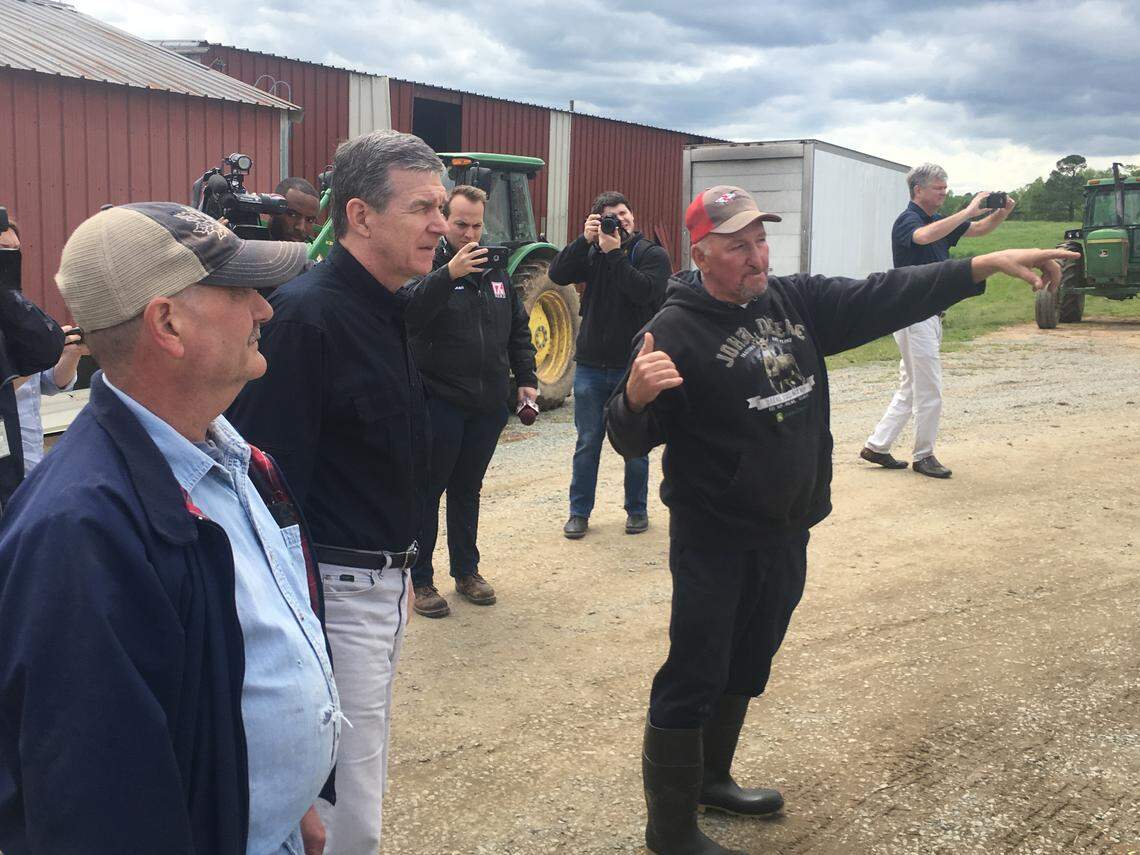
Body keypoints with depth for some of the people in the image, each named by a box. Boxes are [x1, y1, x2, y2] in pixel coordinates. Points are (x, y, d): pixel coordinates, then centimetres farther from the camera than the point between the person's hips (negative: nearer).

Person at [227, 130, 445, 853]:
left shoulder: (393, 309, 10)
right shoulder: (305, 314, -20)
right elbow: (272, 477, -23)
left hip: (389, 582, 9)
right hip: (335, 590, -9)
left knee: (366, 781, 23)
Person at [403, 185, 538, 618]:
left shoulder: (496, 273, 11)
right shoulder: (428, 266, -9)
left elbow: (518, 330, 18)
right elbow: (410, 312, -29)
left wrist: (526, 378, 11)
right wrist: (447, 274, -40)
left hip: (487, 406, 6)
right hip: (439, 401, -6)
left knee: (467, 490, 17)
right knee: (427, 491, 4)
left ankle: (466, 570, 29)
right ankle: (421, 578, 14)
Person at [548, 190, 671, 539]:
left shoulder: (653, 254, -2)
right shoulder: (592, 252, 7)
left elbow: (644, 290, -21)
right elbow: (557, 274, -7)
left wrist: (614, 253, -19)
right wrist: (585, 240, -15)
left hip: (633, 366, -2)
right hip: (591, 364, 3)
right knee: (587, 443, 9)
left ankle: (637, 510, 24)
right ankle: (579, 512, 18)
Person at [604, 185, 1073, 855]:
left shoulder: (796, 301, 3)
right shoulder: (676, 330, -17)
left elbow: (883, 298, 1)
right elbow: (632, 441, -18)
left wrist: (987, 265, -7)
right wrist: (636, 396, -41)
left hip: (787, 534, 7)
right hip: (715, 542, -7)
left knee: (746, 671, 22)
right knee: (692, 681, 0)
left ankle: (711, 778, 42)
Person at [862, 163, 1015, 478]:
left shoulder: (939, 221, 14)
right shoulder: (908, 221, -13)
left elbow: (980, 229, 16)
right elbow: (925, 236, -37)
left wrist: (1002, 213, -4)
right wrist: (969, 211, -35)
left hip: (930, 315, 10)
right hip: (914, 316, -10)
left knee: (910, 389, 14)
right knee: (929, 391, -3)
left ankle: (876, 446, 19)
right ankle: (924, 456, 9)